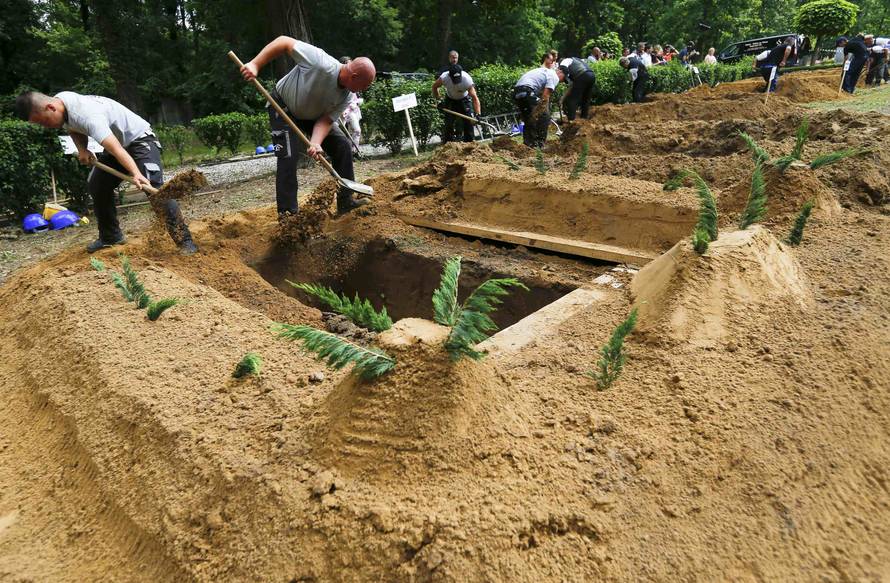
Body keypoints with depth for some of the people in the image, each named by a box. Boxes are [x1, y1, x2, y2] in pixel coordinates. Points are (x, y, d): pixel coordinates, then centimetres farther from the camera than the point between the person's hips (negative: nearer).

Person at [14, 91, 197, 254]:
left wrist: (136, 174, -61)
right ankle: (111, 237, 24)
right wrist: (82, 149, -8)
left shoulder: (86, 114, -35)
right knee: (96, 186, 11)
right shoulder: (59, 101, -7)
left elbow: (117, 149, -47)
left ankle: (185, 241, -29)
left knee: (154, 186, -27)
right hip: (118, 141, 10)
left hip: (139, 138, -10)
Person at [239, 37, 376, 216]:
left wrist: (315, 143, -40)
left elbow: (326, 120, -20)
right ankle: (287, 214, -10)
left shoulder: (346, 98, -16)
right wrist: (255, 65, -36)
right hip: (283, 107, -6)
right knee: (288, 157, -18)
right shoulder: (320, 62, -36)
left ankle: (346, 201, 7)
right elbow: (284, 42, -30)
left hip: (313, 115, 6)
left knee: (343, 146, -2)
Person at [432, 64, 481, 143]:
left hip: (464, 99, 0)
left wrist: (478, 114, -48)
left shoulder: (467, 79, -36)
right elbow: (434, 86, -9)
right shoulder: (444, 77, -32)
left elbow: (474, 98, -38)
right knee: (449, 123, -7)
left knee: (469, 122, -7)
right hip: (450, 100, 1)